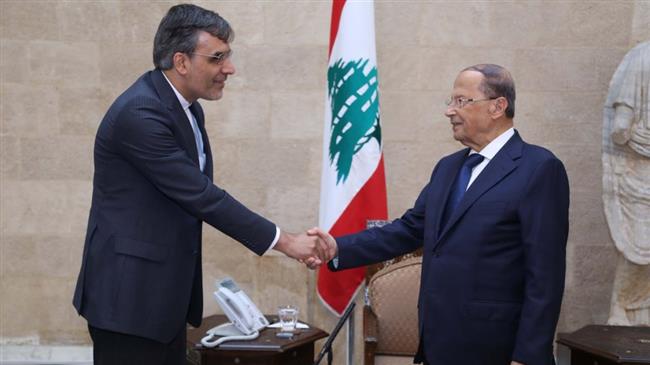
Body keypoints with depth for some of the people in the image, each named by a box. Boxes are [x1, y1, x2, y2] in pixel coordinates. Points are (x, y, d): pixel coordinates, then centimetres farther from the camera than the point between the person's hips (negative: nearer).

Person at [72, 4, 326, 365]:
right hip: (129, 294, -9)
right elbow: (201, 196, -22)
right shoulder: (139, 112, -21)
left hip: (165, 293, 9)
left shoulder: (187, 108, 8)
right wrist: (283, 241, -18)